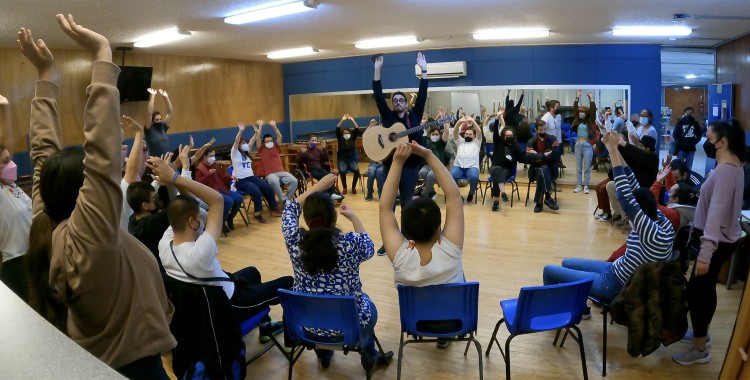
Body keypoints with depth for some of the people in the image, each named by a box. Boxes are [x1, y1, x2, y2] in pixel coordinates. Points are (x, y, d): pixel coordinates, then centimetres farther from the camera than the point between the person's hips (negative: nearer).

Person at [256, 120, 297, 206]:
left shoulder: (276, 147, 19)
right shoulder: (261, 149, 11)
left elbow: (279, 137, 7)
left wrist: (274, 127, -2)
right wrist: (260, 127, 0)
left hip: (282, 172, 4)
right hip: (270, 174, -4)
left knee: (294, 181, -23)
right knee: (274, 182, -39)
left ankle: (287, 199, -11)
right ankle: (285, 200, -28)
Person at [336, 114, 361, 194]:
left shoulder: (352, 139, 3)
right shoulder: (340, 139, 1)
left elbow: (357, 130, -9)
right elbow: (337, 130, -13)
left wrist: (353, 121, -21)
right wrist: (342, 120, -23)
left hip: (352, 160, 1)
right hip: (342, 160, -1)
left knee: (356, 170, -30)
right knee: (342, 171, -33)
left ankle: (353, 187, -7)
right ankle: (344, 188, -12)